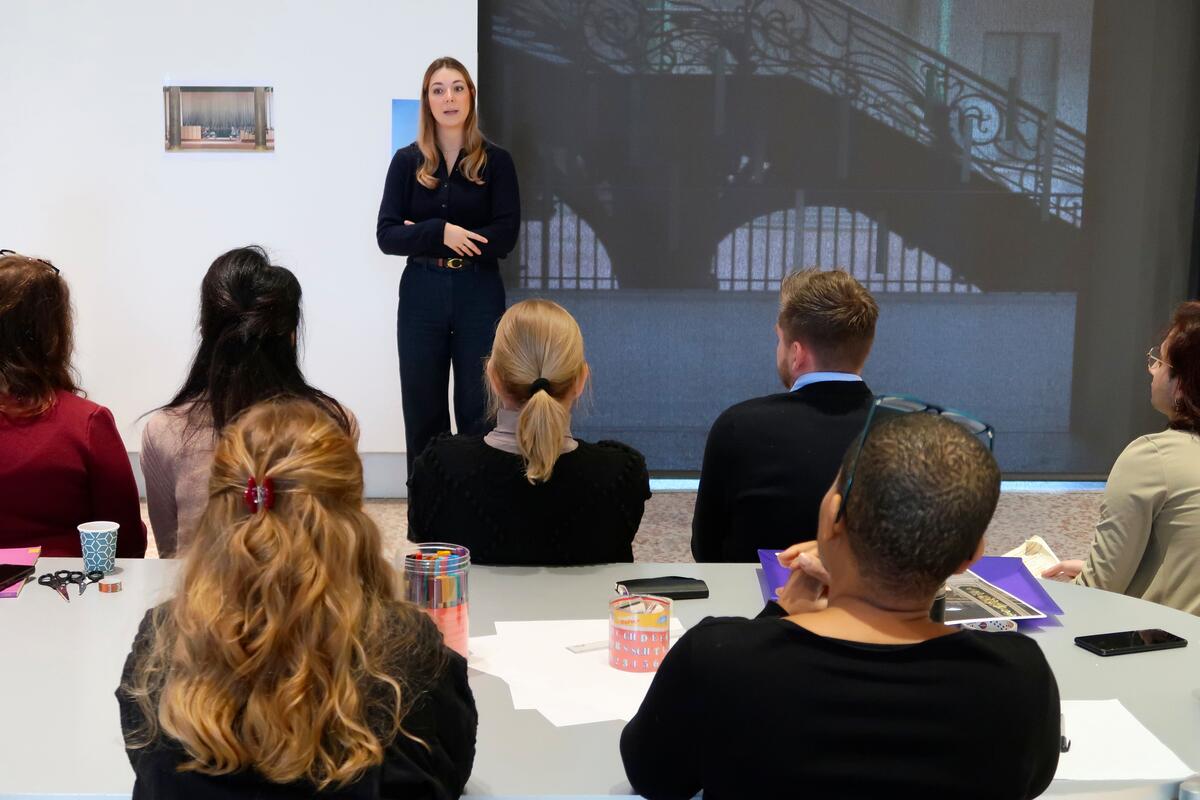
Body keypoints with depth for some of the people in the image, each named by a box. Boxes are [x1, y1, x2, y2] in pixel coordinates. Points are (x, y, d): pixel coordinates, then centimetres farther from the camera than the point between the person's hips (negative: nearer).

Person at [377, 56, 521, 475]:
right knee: (422, 412, 5)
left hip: (479, 295, -1)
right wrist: (440, 233, -19)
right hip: (421, 296, 1)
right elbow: (387, 236, -3)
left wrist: (422, 239, -10)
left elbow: (504, 237, -8)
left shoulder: (496, 161, 1)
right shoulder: (407, 161, 4)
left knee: (478, 411, 1)